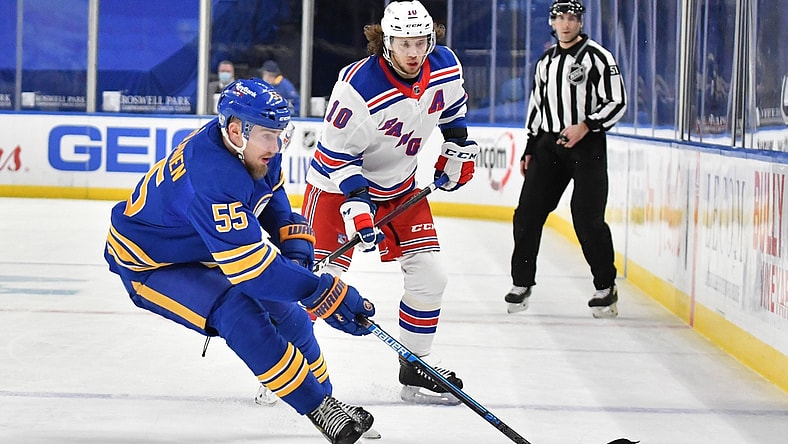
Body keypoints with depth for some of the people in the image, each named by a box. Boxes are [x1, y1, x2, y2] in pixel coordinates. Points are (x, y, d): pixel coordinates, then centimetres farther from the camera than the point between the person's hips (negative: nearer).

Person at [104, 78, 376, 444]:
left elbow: (273, 197, 10)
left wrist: (295, 245, -7)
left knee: (286, 311, 4)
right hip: (147, 266, -9)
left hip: (200, 251, 9)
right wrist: (324, 292, -40)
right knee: (237, 311, -29)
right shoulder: (212, 177, -40)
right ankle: (319, 409, -23)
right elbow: (253, 267, -41)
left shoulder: (256, 149, -12)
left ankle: (323, 395, 23)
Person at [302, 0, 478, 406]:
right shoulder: (358, 87, -31)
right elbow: (337, 154, -24)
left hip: (401, 186, 6)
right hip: (339, 183, -6)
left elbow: (453, 107, 12)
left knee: (429, 276, 0)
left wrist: (458, 149, 13)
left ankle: (416, 371, 14)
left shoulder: (445, 68, -13)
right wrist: (356, 204, -32)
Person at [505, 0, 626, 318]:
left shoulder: (597, 57, -5)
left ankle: (605, 288, 5)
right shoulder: (545, 62, 14)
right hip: (549, 145, 6)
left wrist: (586, 126, -21)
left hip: (587, 146, -6)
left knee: (587, 219, -9)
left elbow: (617, 102, -9)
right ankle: (522, 283, 11)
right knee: (528, 213, 0)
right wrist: (530, 149, 17)